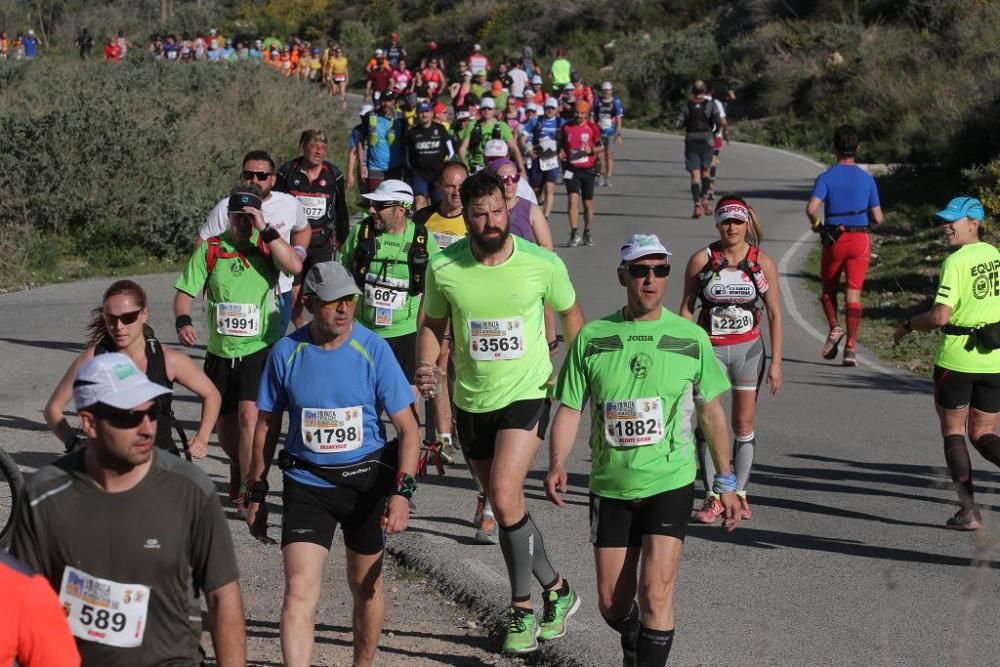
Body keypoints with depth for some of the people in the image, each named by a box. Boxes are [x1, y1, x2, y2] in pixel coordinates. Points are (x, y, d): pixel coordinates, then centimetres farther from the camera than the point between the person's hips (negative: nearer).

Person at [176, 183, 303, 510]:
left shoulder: (268, 246, -3)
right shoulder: (210, 249, 1)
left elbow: (295, 266, -23)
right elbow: (185, 292, 2)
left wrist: (265, 230, -25)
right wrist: (183, 321, -17)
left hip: (259, 350, -3)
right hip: (220, 352, 3)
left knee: (249, 414, -21)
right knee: (225, 428, 14)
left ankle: (247, 488, -13)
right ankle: (238, 466, 46)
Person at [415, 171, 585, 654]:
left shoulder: (543, 263, -12)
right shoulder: (443, 268, -8)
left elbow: (570, 310, 7)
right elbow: (432, 324, 7)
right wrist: (426, 365, -12)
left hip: (527, 396, -4)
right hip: (471, 401, 4)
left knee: (505, 496, -21)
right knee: (505, 505, 13)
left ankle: (522, 609, -5)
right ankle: (556, 590, 33)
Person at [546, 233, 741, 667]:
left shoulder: (691, 338, -1)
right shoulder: (592, 337, -2)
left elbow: (712, 412, 8)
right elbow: (569, 408, 0)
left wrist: (726, 484, 9)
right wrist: (557, 465, -16)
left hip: (670, 484, -1)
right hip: (610, 487, 2)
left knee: (655, 590, -17)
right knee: (612, 602, 8)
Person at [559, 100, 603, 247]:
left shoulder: (592, 128, -2)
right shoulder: (566, 128, 3)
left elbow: (601, 146, 2)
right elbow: (561, 145, 15)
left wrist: (592, 150, -18)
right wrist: (561, 152, -6)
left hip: (588, 169, 0)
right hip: (571, 169, 0)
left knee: (588, 203, 9)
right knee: (573, 200, -15)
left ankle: (587, 234, 25)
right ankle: (574, 234, -15)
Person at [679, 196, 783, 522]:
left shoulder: (763, 262, -3)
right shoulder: (701, 260, -4)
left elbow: (775, 315, 2)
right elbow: (687, 308, 4)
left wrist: (776, 362, -3)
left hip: (748, 348, 1)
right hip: (710, 347, -1)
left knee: (744, 424, 5)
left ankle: (739, 493, 15)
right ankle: (713, 496, 1)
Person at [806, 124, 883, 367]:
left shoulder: (826, 177, -6)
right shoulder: (867, 179, 0)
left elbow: (811, 208, -21)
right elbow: (877, 218, 1)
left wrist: (817, 224, -2)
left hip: (833, 239, -1)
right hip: (860, 240, 1)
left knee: (829, 290, 19)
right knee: (853, 294, 0)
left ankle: (834, 327, -4)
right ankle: (851, 347, -9)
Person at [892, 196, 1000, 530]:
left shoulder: (956, 261, -14)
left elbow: (940, 316, -19)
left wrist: (907, 325, -3)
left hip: (957, 358, -6)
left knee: (953, 432, 10)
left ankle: (969, 510, 2)